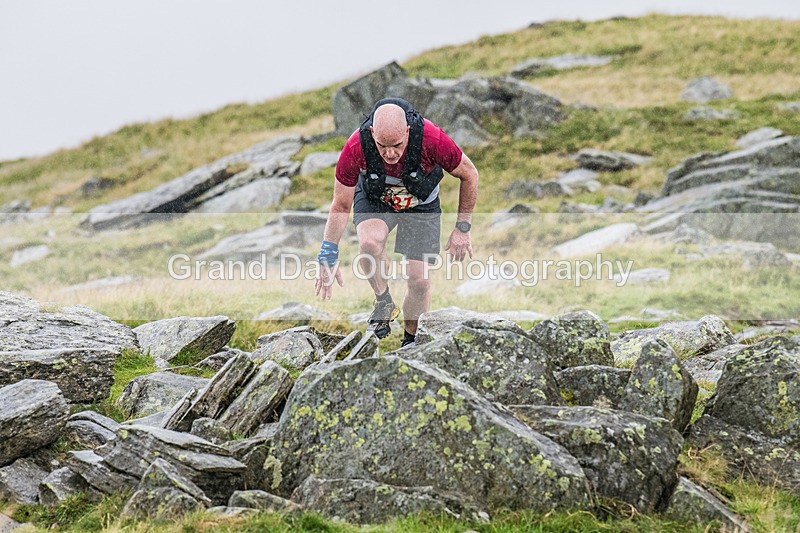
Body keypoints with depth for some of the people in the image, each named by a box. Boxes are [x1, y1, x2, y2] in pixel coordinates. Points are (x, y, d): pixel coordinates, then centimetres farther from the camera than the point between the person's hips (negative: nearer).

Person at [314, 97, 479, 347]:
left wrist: (462, 228, -11)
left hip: (421, 204, 0)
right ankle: (384, 303, -8)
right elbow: (341, 207, -19)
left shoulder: (432, 139, -37)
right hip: (374, 201, 0)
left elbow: (469, 174, -17)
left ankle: (410, 343, 22)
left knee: (420, 281, -4)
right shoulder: (356, 148, -34)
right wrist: (327, 258, -19)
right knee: (370, 242, -34)